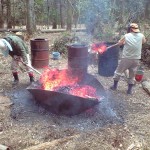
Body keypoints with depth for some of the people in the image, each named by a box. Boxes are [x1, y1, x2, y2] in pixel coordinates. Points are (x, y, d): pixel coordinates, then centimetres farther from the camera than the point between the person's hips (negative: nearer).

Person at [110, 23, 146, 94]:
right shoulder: (141, 36, -3)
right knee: (132, 75, 15)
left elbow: (119, 43, 4)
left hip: (126, 58, -2)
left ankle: (115, 86, 26)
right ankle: (130, 90, 22)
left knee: (118, 72, 16)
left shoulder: (126, 36, -9)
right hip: (136, 59, 2)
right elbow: (144, 41, 18)